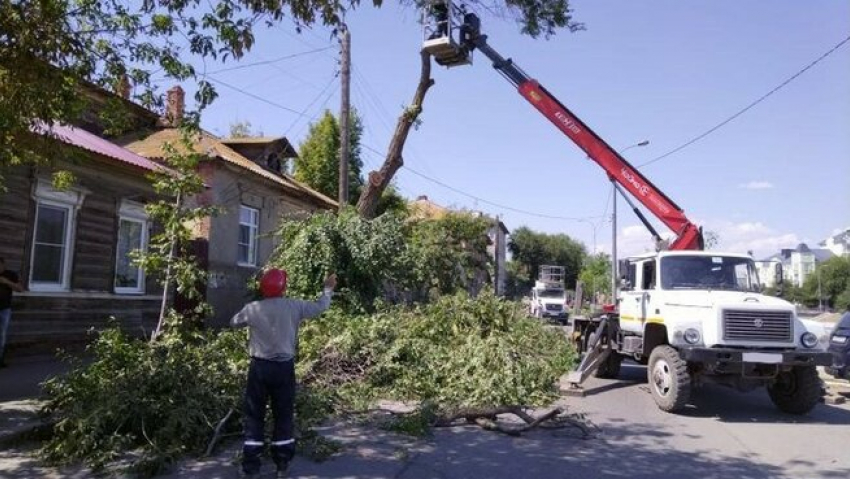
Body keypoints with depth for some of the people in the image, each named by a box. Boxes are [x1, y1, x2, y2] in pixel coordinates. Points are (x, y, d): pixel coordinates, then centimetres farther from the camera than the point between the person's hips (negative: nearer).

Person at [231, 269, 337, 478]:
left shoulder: (252, 309, -6)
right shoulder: (294, 307, -6)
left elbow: (234, 322, 14)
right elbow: (320, 307, 8)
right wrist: (328, 289, 25)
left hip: (260, 367, 0)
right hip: (284, 367, 0)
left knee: (254, 416, 9)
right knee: (284, 416, 11)